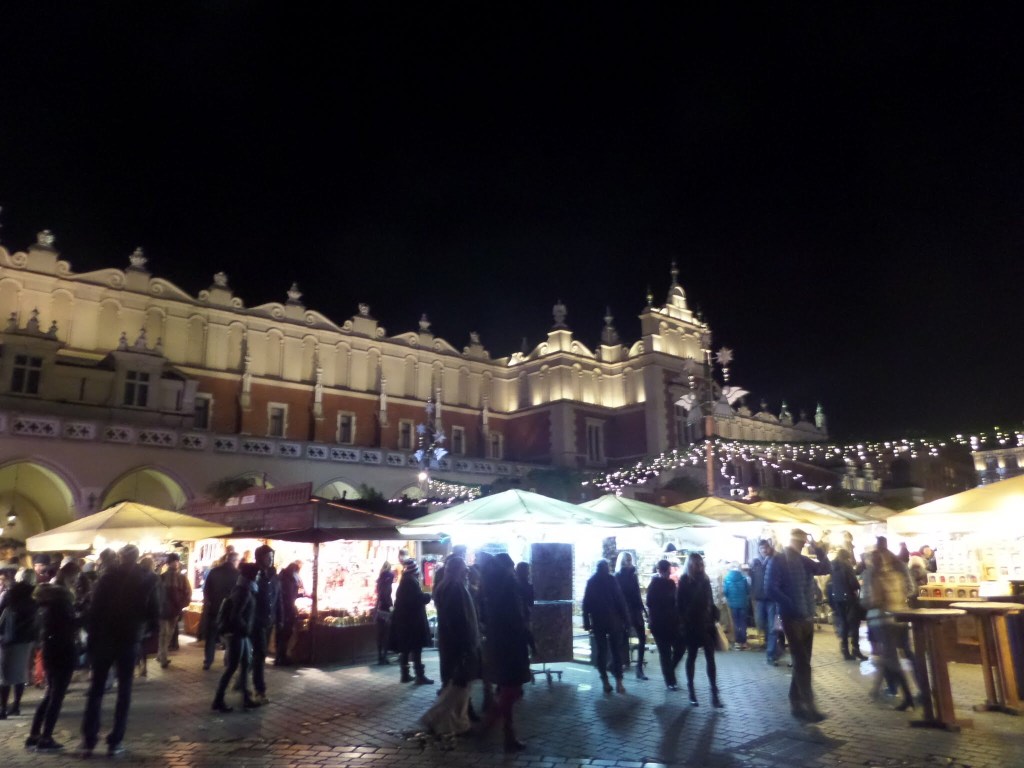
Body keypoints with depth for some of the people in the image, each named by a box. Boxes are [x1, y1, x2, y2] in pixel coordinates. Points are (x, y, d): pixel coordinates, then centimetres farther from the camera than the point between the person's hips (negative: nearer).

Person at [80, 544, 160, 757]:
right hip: (130, 639, -1)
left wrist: (92, 634, 1)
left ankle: (88, 740, 11)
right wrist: (153, 629, 13)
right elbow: (154, 610, -2)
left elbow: (94, 608, -4)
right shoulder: (148, 579, -2)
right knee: (124, 691, 8)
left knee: (96, 689, 12)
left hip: (103, 637, 1)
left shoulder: (107, 577, -1)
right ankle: (115, 742, 7)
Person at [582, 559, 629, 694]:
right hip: (613, 620, -3)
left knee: (601, 651, 7)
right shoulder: (611, 579, -4)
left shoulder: (591, 582, 8)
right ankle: (618, 682, -1)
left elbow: (586, 603, 6)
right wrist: (626, 618, -7)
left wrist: (587, 622, 8)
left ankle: (605, 682, 4)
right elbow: (620, 600, -10)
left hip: (598, 622, 3)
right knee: (616, 650, 4)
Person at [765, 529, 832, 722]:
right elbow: (771, 589, -15)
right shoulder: (778, 561, -8)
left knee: (802, 663, 12)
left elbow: (826, 568, 6)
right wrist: (792, 606, -19)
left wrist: (818, 550, -5)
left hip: (808, 618, 7)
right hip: (791, 618, -7)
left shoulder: (804, 561, 13)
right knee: (802, 664, -7)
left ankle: (796, 704, 21)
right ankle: (808, 707, -4)